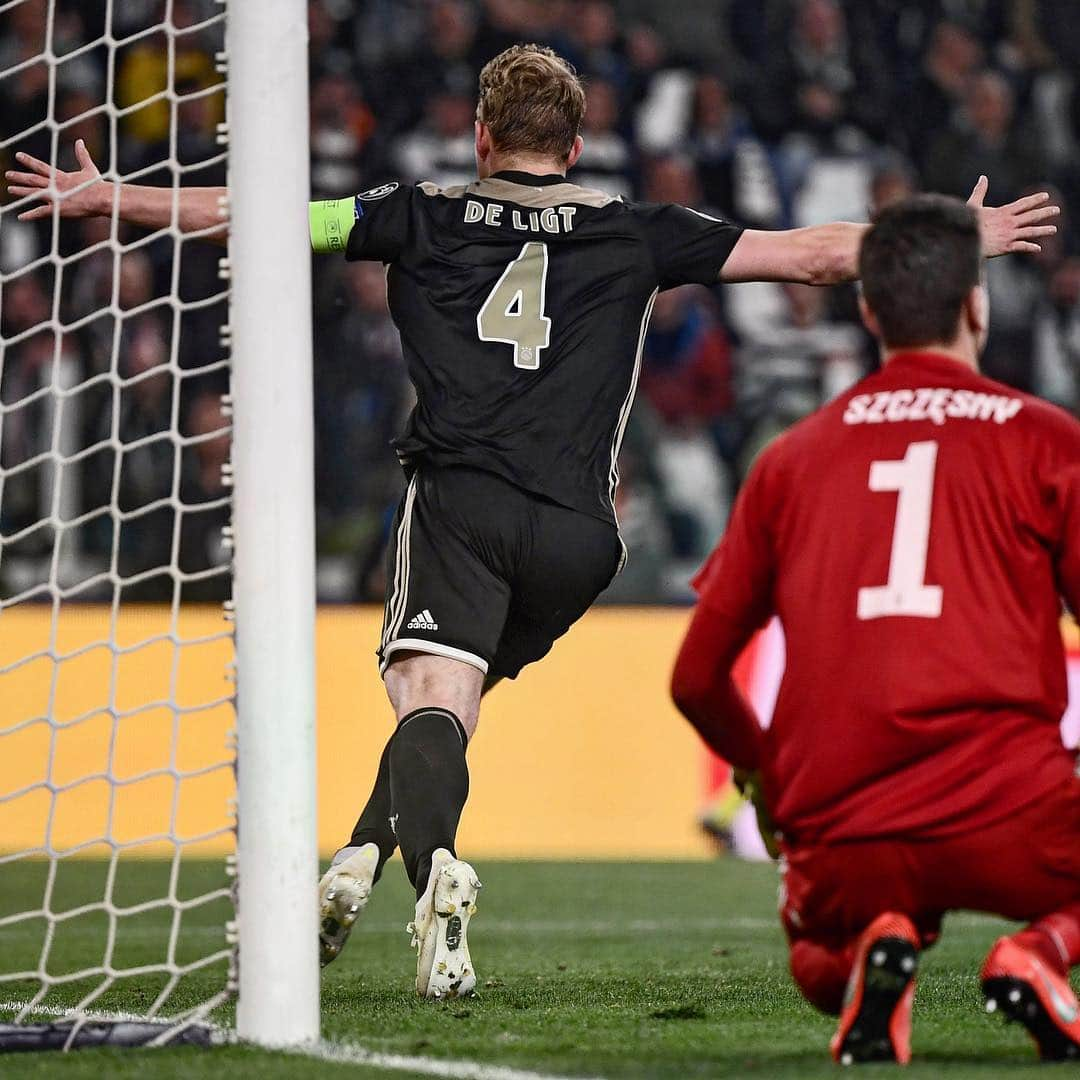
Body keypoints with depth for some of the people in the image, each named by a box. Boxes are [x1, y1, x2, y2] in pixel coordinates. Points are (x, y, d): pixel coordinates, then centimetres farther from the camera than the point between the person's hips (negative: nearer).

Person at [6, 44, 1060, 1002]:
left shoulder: (427, 216, 14)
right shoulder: (636, 233, 16)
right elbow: (815, 255, 17)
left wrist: (106, 198, 22)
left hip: (457, 497, -2)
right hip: (573, 528, 2)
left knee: (431, 695, -15)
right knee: (455, 687, 19)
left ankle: (434, 863, -43)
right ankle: (363, 858, 4)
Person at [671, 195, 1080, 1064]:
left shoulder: (790, 457, 14)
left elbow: (697, 680, 17)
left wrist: (768, 775, 37)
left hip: (840, 843, 3)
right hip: (1010, 822, -3)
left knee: (817, 966, 34)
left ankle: (873, 952, -4)